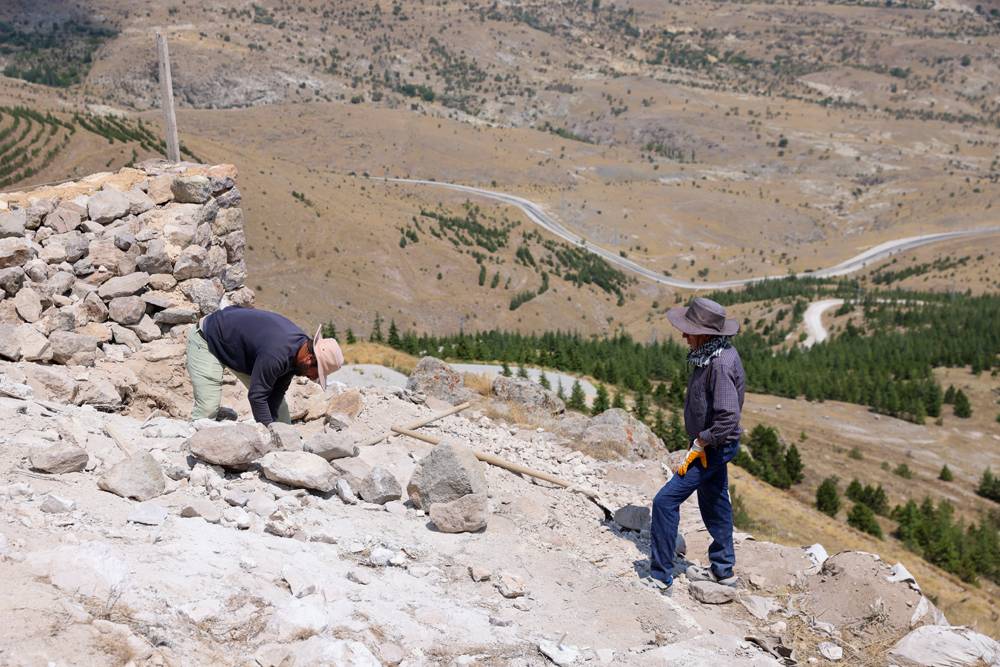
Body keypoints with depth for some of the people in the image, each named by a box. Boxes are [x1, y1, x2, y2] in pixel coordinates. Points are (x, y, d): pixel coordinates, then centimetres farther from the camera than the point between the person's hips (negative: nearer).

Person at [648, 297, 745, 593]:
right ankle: (722, 569, 37)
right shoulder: (711, 354, 3)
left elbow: (728, 418, -31)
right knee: (714, 503, 21)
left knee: (665, 501, -10)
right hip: (709, 444, 10)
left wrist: (698, 447, -21)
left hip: (715, 447, -10)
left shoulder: (721, 364, -28)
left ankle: (660, 576, -4)